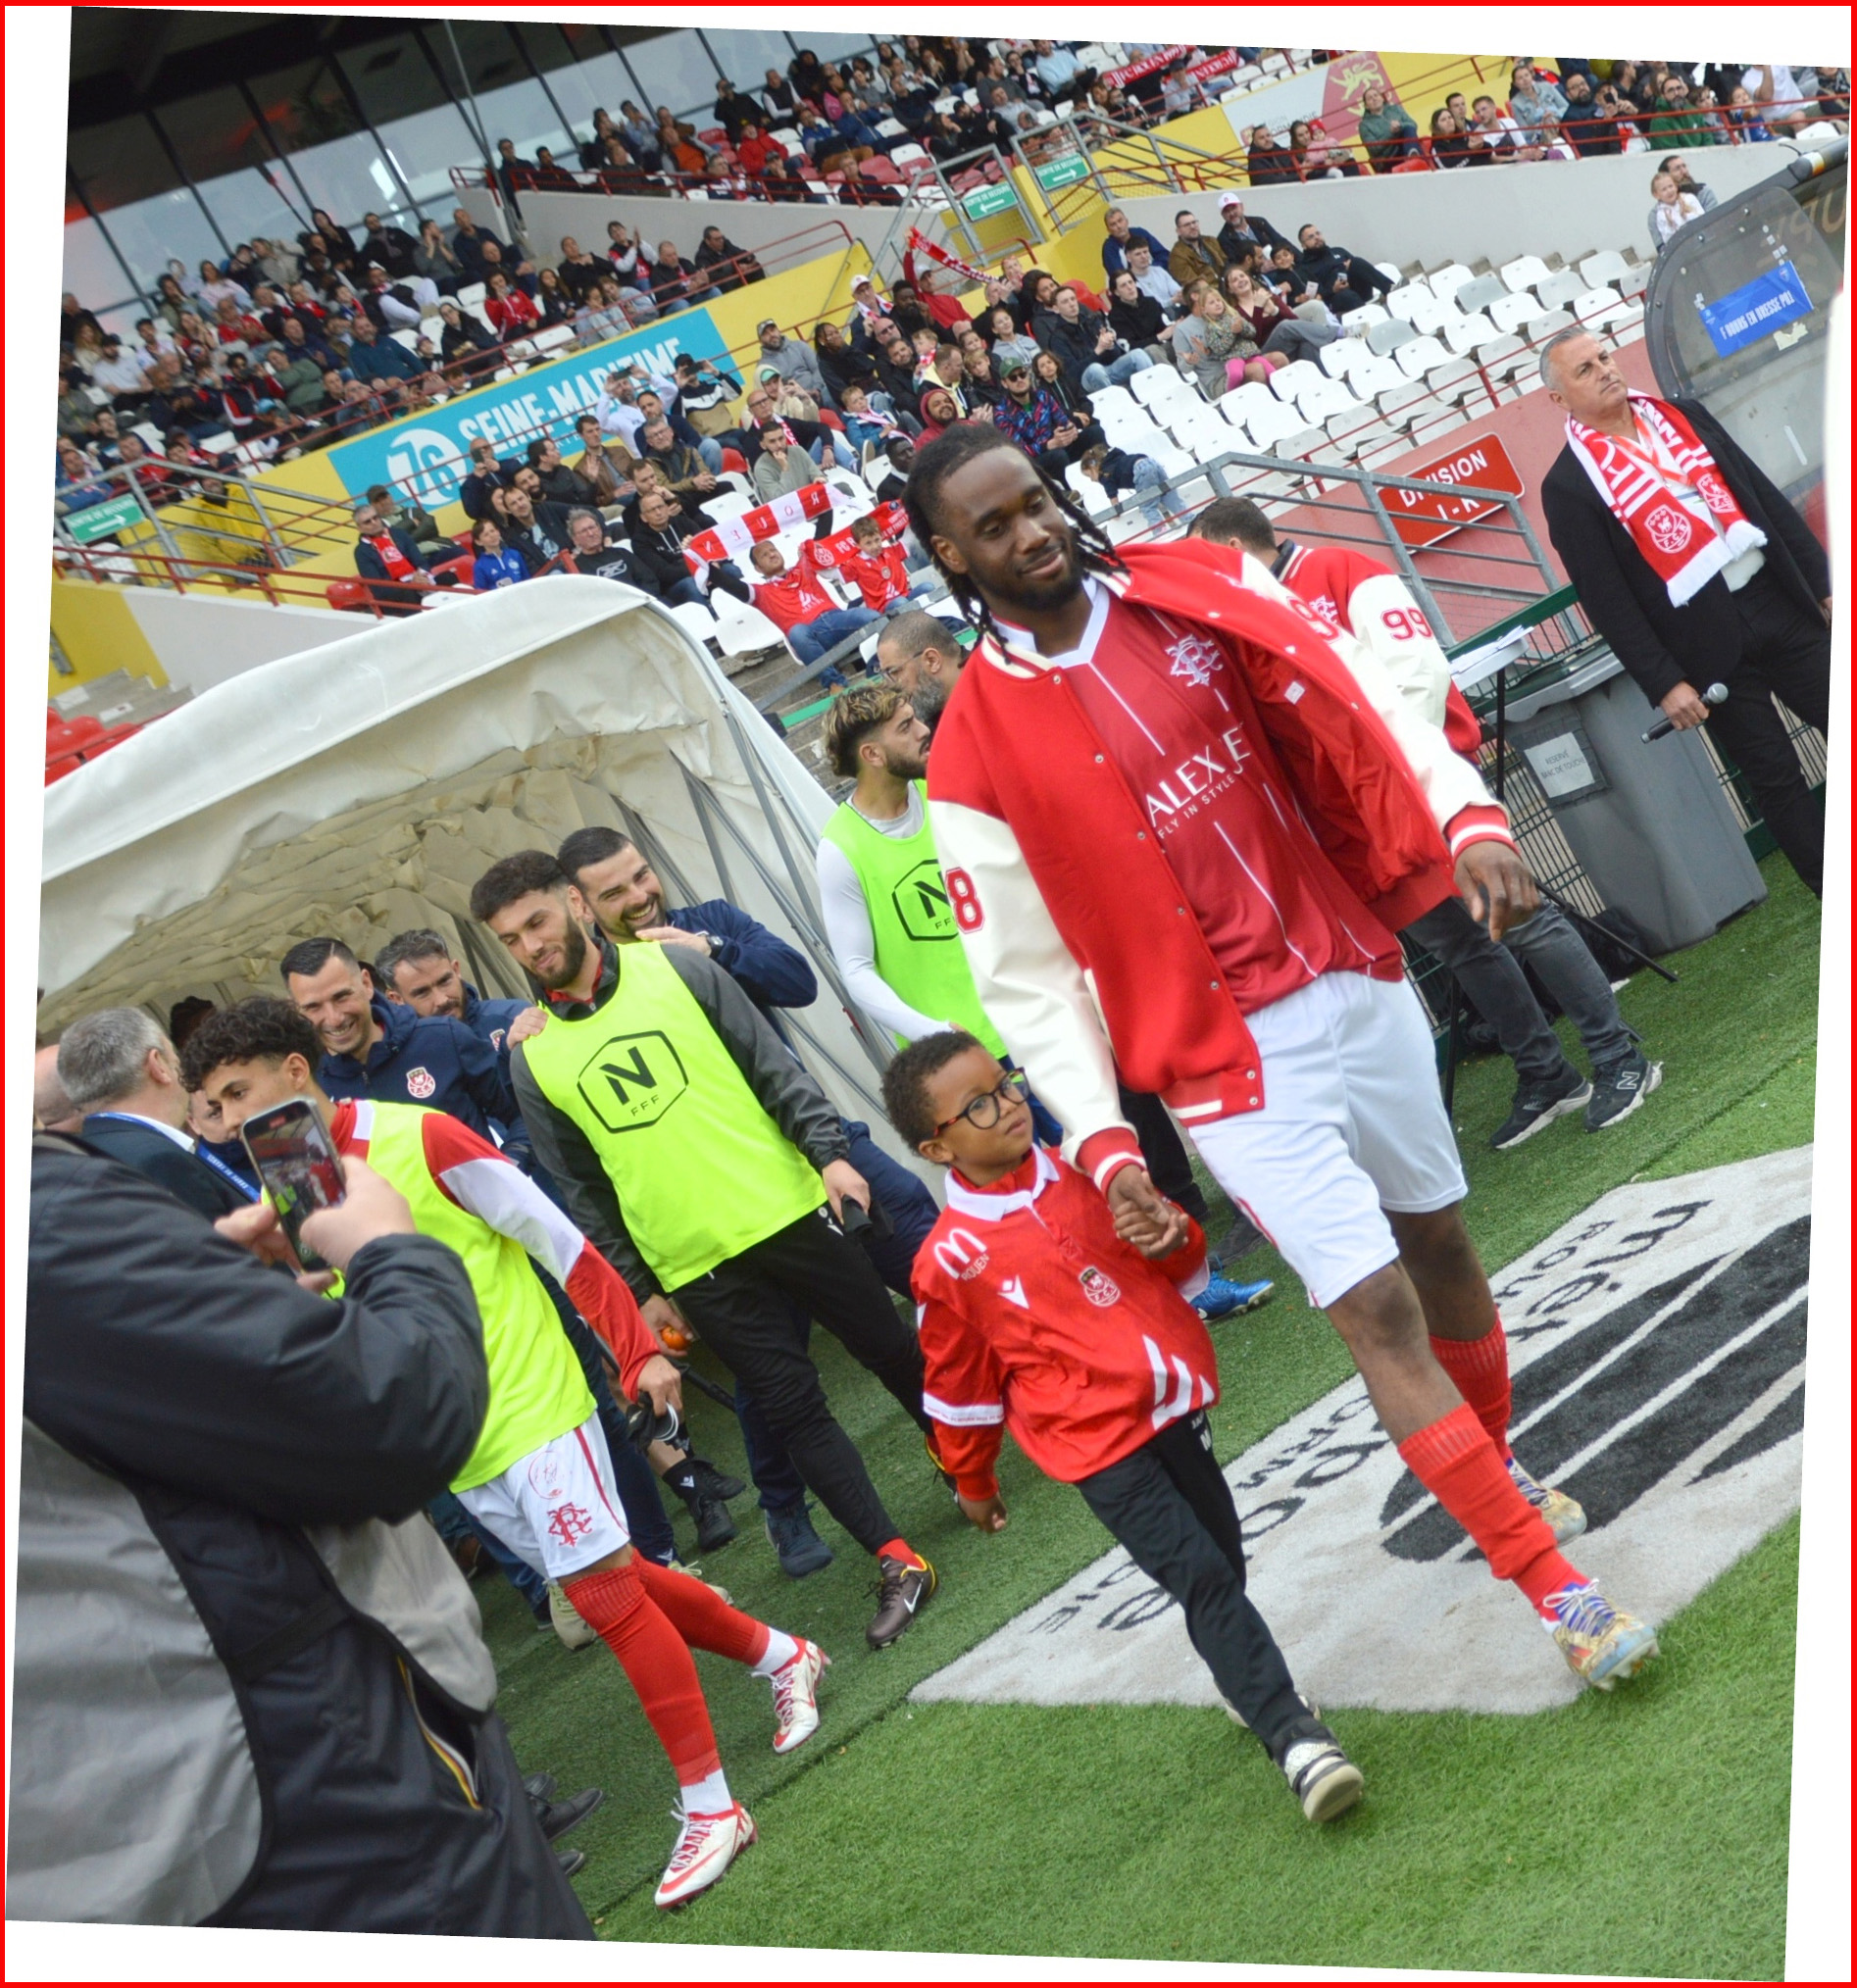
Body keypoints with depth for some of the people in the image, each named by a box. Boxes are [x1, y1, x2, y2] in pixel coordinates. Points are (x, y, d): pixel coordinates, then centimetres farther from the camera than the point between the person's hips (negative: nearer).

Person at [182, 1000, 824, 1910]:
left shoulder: (420, 1139, -15)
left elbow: (561, 1243, -11)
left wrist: (638, 1352, -12)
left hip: (530, 1404, -6)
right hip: (452, 1443, 6)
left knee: (603, 1587, -9)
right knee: (614, 1577, 13)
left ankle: (710, 1807, 0)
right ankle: (782, 1656, 35)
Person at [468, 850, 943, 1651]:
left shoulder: (677, 968, -2)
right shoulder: (532, 1056, 0)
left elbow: (776, 1068, 0)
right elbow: (582, 1190, 6)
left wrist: (829, 1153, -9)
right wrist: (639, 1289, 6)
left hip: (790, 1209, 0)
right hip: (697, 1268, 0)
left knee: (895, 1352, 11)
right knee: (791, 1407, 0)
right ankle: (897, 1562, 8)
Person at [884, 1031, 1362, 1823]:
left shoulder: (1081, 1173, 3)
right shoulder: (949, 1261, -10)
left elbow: (1181, 1264, 15)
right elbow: (958, 1387, 4)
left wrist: (1173, 1242, -9)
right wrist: (972, 1481, 14)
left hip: (1172, 1405, 5)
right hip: (1098, 1442, -5)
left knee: (1224, 1562, 13)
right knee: (1201, 1575, -14)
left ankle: (1248, 1681, 38)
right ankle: (1292, 1734, -13)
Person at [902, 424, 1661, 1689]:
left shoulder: (1192, 590, -1)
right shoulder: (977, 757, -10)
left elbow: (1355, 698, -4)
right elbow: (1026, 979, -7)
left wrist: (1467, 816, -19)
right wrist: (1102, 1140, -15)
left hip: (1359, 978, 4)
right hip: (1231, 1057, -4)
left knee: (1440, 1242, 19)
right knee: (1379, 1311, -6)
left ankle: (1499, 1460, 47)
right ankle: (1556, 1587, 6)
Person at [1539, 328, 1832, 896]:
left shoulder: (1683, 417, 10)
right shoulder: (1568, 486, -5)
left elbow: (1766, 497, 13)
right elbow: (1606, 600, -7)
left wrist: (1821, 581, 8)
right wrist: (1662, 683, -12)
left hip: (1779, 600, 4)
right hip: (1709, 645, -4)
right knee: (1776, 780, 3)